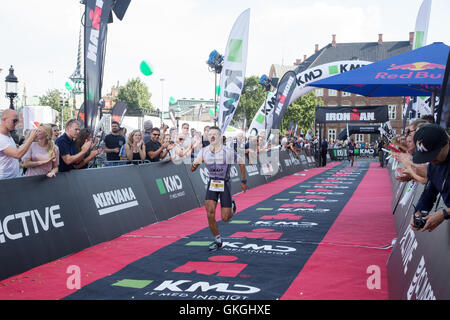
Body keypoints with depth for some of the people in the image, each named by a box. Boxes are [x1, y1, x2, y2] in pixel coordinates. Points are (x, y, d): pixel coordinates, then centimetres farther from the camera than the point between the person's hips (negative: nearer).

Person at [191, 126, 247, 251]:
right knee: (210, 214, -11)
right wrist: (196, 163, -25)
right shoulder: (204, 152, -6)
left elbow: (241, 163, 0)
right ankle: (217, 240, 8)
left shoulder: (228, 152, -16)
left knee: (225, 218, -2)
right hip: (212, 184, 3)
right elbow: (192, 169, -1)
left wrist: (243, 181, 5)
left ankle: (232, 206, 34)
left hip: (224, 184, -2)